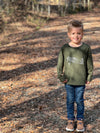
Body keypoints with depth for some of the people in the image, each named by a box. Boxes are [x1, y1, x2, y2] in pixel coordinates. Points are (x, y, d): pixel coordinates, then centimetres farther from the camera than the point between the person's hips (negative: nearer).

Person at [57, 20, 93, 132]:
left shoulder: (86, 48, -7)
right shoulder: (65, 48, -6)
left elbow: (90, 64, 2)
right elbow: (60, 63, 2)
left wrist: (89, 77, 3)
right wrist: (61, 76, 1)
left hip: (81, 81, -1)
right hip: (69, 81, 1)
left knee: (79, 101, 8)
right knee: (70, 100, 11)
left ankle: (80, 120, 25)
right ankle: (70, 120, 26)